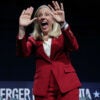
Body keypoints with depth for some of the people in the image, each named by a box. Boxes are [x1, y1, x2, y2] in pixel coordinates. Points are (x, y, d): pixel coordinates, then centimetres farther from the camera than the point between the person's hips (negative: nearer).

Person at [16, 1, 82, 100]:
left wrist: (63, 23, -26)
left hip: (66, 83, -1)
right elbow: (22, 53, -7)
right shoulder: (33, 39, 13)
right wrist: (22, 28, -18)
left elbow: (74, 47, -12)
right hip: (43, 87, 1)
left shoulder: (62, 35, 10)